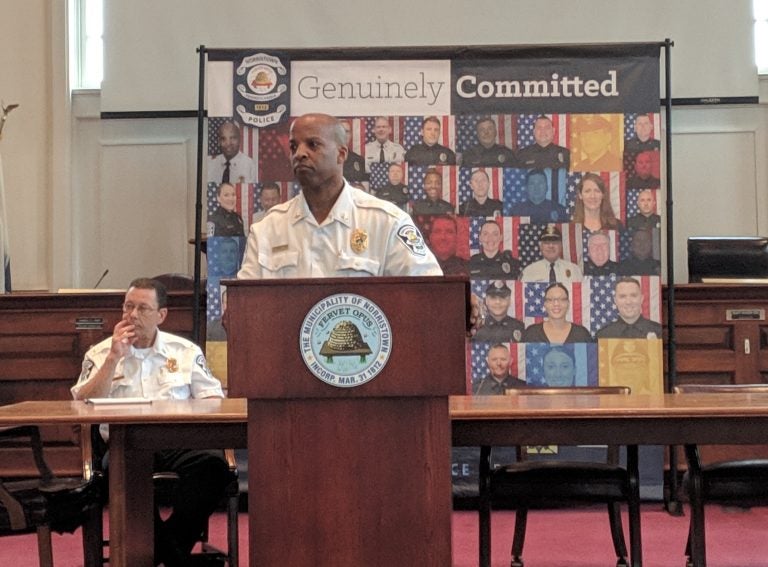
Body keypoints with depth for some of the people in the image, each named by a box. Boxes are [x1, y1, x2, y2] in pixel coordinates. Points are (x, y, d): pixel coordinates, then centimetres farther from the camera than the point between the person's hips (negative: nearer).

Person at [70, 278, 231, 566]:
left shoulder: (186, 351, 19)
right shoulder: (100, 354, 16)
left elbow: (213, 399, 14)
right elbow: (83, 407, 2)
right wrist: (114, 358, -3)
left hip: (179, 442, 1)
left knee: (212, 462, -33)